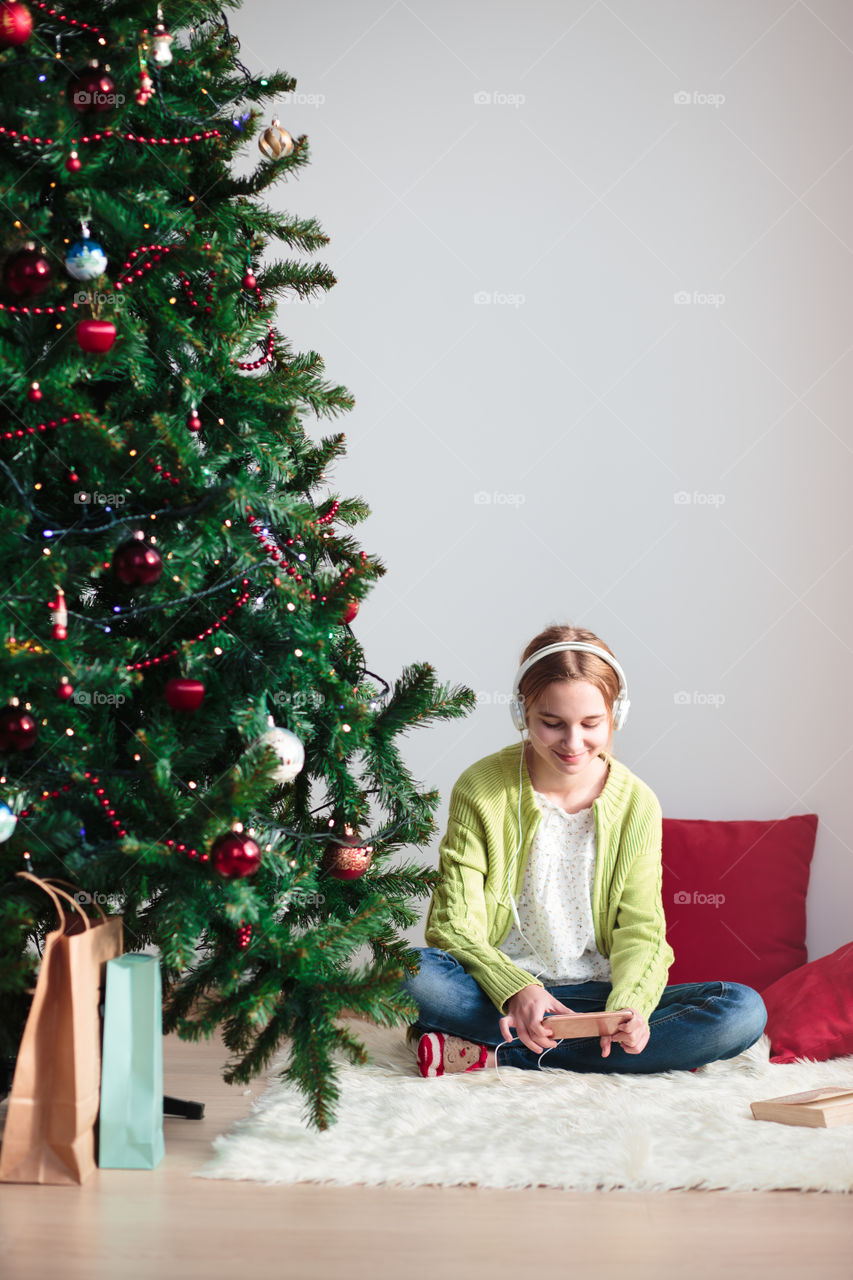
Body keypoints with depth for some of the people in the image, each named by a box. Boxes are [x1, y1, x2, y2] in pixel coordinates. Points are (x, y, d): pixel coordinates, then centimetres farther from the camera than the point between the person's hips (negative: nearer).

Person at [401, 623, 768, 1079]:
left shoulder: (636, 804, 0)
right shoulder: (480, 789, -6)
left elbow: (640, 930, -2)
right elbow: (455, 927, -11)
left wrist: (628, 1007, -25)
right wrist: (516, 991, -31)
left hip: (596, 992, 3)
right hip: (500, 985, -3)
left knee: (744, 1011, -23)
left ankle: (497, 1054, -24)